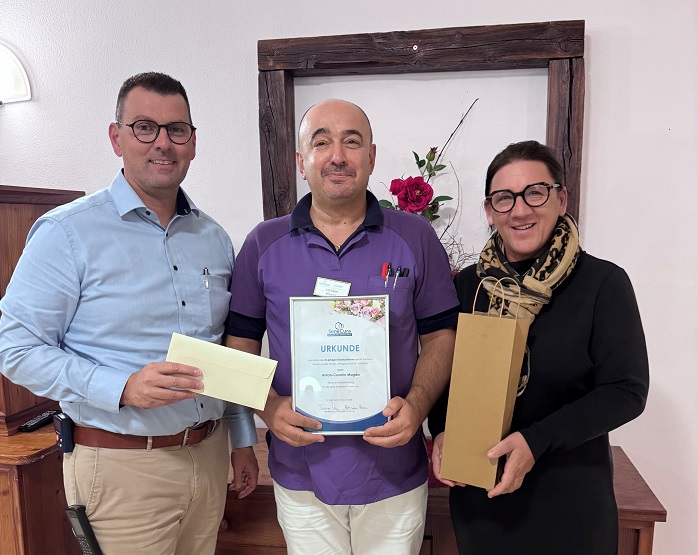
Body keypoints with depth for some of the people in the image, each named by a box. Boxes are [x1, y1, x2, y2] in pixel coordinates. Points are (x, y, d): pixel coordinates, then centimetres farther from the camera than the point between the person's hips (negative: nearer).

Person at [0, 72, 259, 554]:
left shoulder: (214, 238, 5)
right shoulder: (68, 233, -10)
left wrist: (244, 441, 13)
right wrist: (124, 387, -25)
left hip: (209, 455, 5)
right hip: (121, 466, -5)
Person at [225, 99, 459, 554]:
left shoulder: (415, 238, -4)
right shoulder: (264, 244, -2)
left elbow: (440, 335, 0)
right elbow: (241, 344, 2)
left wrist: (417, 405, -16)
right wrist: (270, 408, -14)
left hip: (394, 473, 0)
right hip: (301, 474, 1)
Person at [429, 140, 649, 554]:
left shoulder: (604, 283, -11)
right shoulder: (468, 284, -1)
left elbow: (627, 391, -12)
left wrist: (537, 440, -21)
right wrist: (442, 430, -11)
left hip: (570, 499, -2)